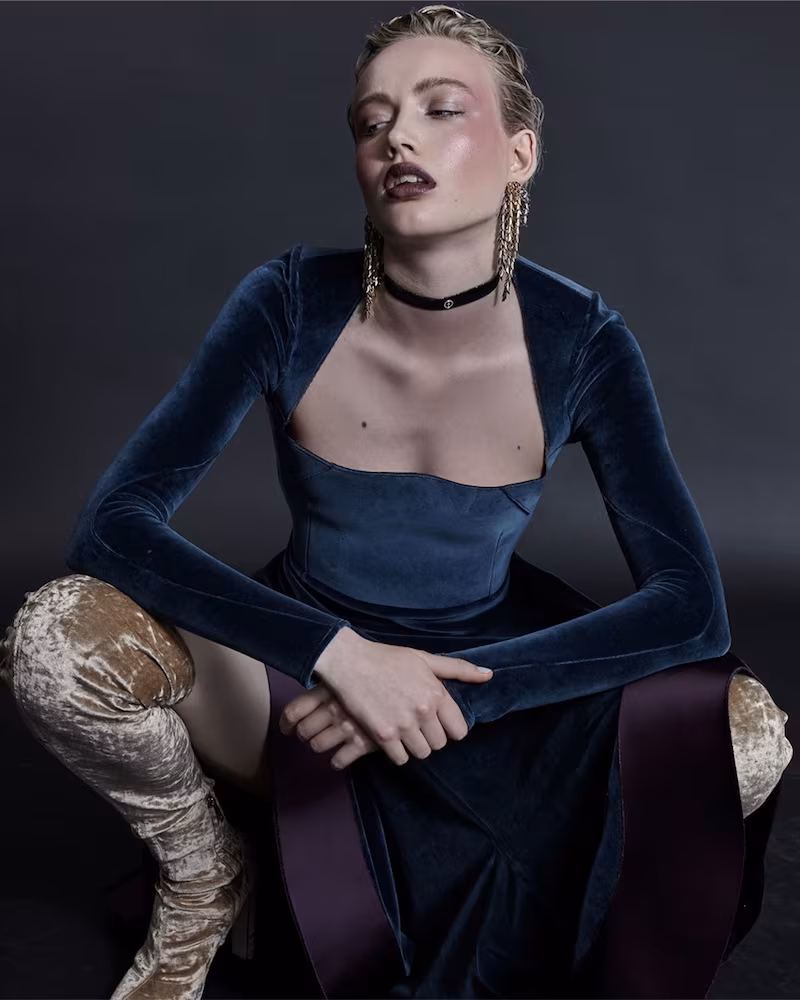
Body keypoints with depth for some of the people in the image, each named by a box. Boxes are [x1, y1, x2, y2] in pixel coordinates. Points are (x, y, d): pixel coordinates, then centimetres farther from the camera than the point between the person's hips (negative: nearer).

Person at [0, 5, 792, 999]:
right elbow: (111, 522, -22)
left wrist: (454, 693, -30)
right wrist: (339, 652, -34)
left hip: (486, 683, 1)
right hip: (302, 676, 0)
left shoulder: (579, 340, -16)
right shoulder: (291, 302, -17)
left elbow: (692, 606, -19)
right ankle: (203, 873, 4)